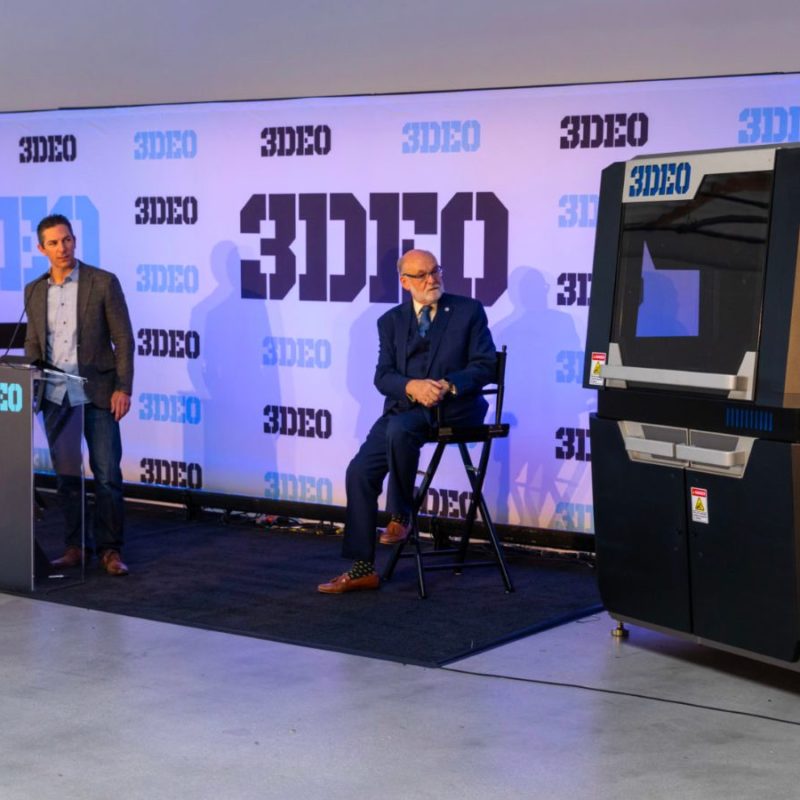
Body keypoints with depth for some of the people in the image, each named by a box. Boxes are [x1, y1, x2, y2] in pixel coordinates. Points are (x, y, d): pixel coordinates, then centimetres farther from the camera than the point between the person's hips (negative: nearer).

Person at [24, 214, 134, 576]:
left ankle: (110, 549, 7)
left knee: (107, 475, -2)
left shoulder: (104, 283, -4)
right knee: (66, 476, 8)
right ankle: (75, 547, 16)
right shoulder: (34, 291, 9)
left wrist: (123, 388, -11)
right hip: (54, 397, 4)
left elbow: (123, 339, -5)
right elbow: (33, 343, 16)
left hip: (97, 395, -4)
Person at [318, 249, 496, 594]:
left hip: (453, 406, -4)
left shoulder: (469, 311, 5)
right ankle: (362, 568, -6)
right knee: (360, 471, -12)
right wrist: (412, 386, -17)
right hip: (403, 407, 4)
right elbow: (383, 375, 5)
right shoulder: (391, 321, 14)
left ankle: (400, 515, -14)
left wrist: (447, 386, -18)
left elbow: (484, 365, -1)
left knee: (400, 427, -34)